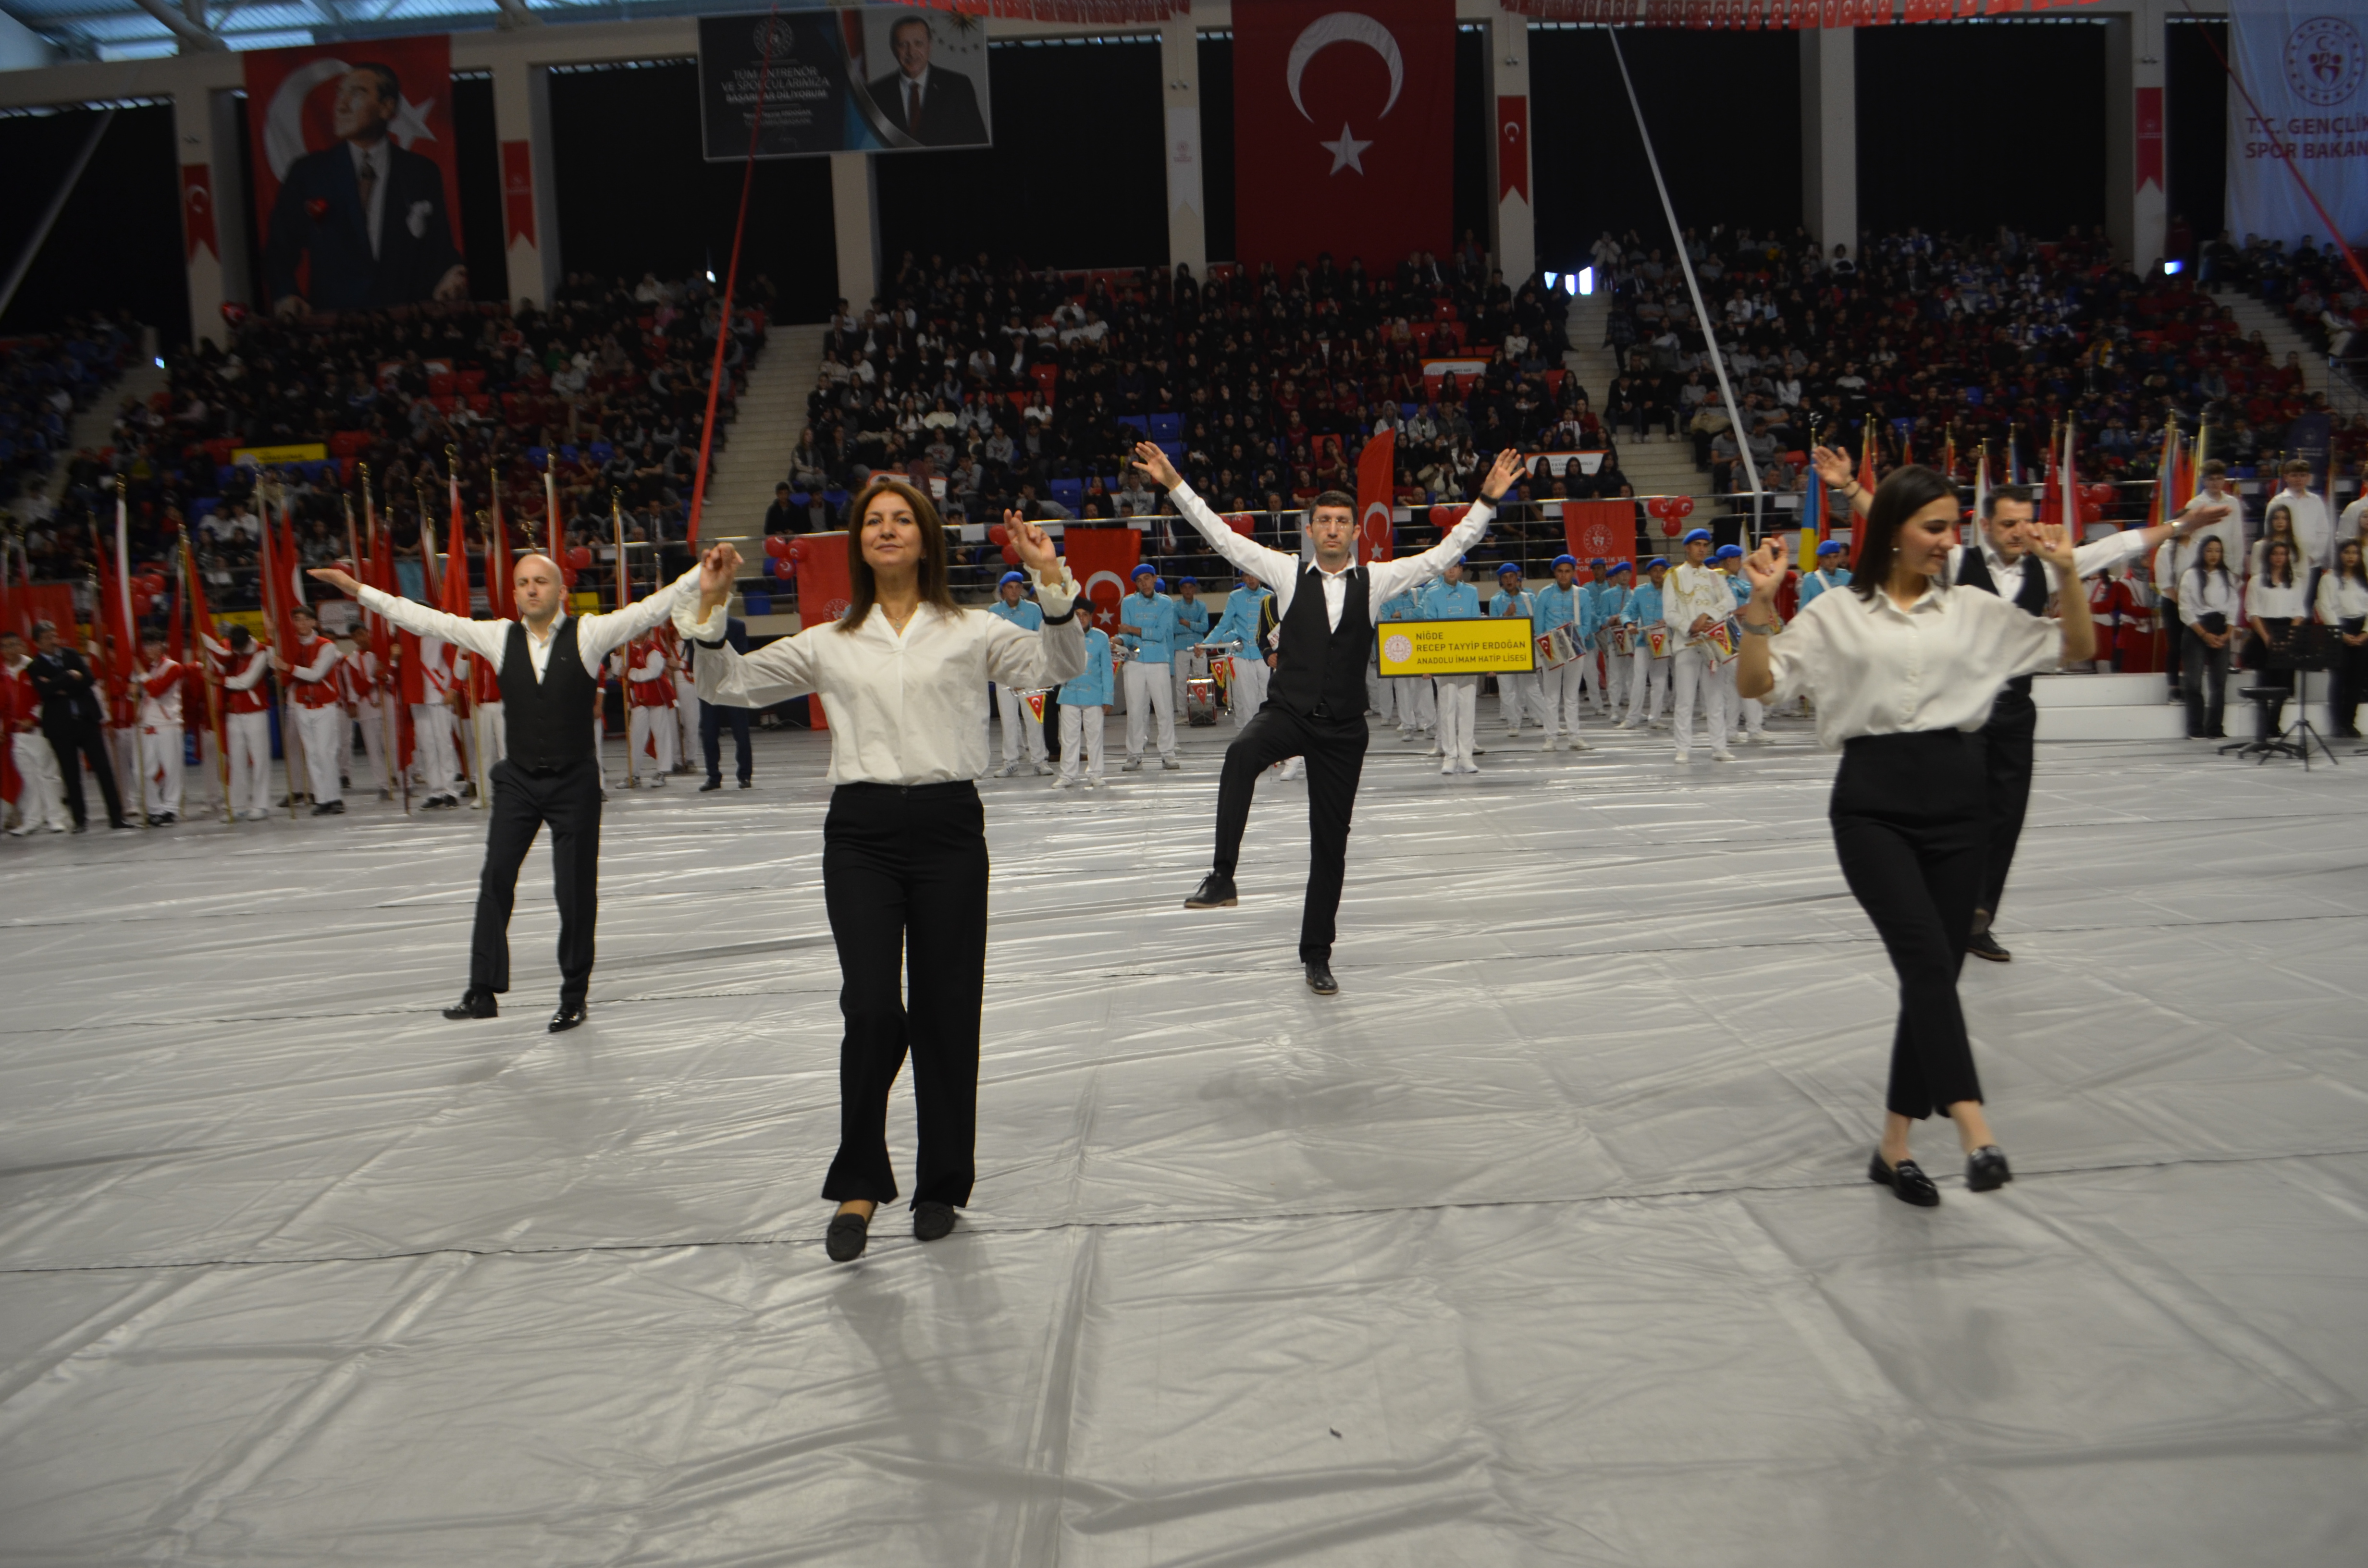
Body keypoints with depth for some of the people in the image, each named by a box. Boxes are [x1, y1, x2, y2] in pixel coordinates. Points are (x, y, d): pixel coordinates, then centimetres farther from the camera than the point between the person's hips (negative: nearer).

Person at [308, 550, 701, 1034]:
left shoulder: (588, 633, -3)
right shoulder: (499, 637, 4)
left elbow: (649, 610, -9)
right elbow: (429, 621, 6)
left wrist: (703, 573, -19)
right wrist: (359, 591, 5)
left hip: (575, 780, -2)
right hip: (518, 779, 2)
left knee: (575, 890, 2)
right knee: (496, 879, -5)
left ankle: (574, 997, 14)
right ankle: (483, 991, 2)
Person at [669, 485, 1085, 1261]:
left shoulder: (970, 631, 8)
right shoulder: (830, 644, 13)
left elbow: (1058, 666, -4)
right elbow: (728, 684, 16)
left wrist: (1053, 581, -16)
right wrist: (709, 608, 3)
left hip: (948, 826, 0)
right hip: (860, 832, 1)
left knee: (946, 1012, 4)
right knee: (871, 1009, -10)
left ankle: (942, 1186, 20)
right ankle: (858, 1185, 8)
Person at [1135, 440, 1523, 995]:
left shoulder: (1376, 579, 5)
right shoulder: (1289, 573, 3)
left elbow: (1443, 555, 3)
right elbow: (1222, 538, 1)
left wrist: (1487, 500, -4)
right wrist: (1174, 485, -5)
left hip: (1342, 728, 2)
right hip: (1286, 713, -1)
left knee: (1331, 842, 7)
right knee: (1241, 754, -37)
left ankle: (1316, 956, 21)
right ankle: (1222, 876, -34)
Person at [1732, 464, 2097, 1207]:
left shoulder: (1975, 609, 11)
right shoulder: (1838, 612, 4)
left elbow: (2076, 649, 14)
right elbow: (1755, 682, -1)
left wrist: (2068, 575, 0)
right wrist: (1762, 601, -14)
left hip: (1957, 797, 3)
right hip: (1873, 801, -3)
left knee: (1935, 970, 5)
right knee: (1928, 958, -19)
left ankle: (1894, 1145, 16)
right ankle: (1976, 1133, -24)